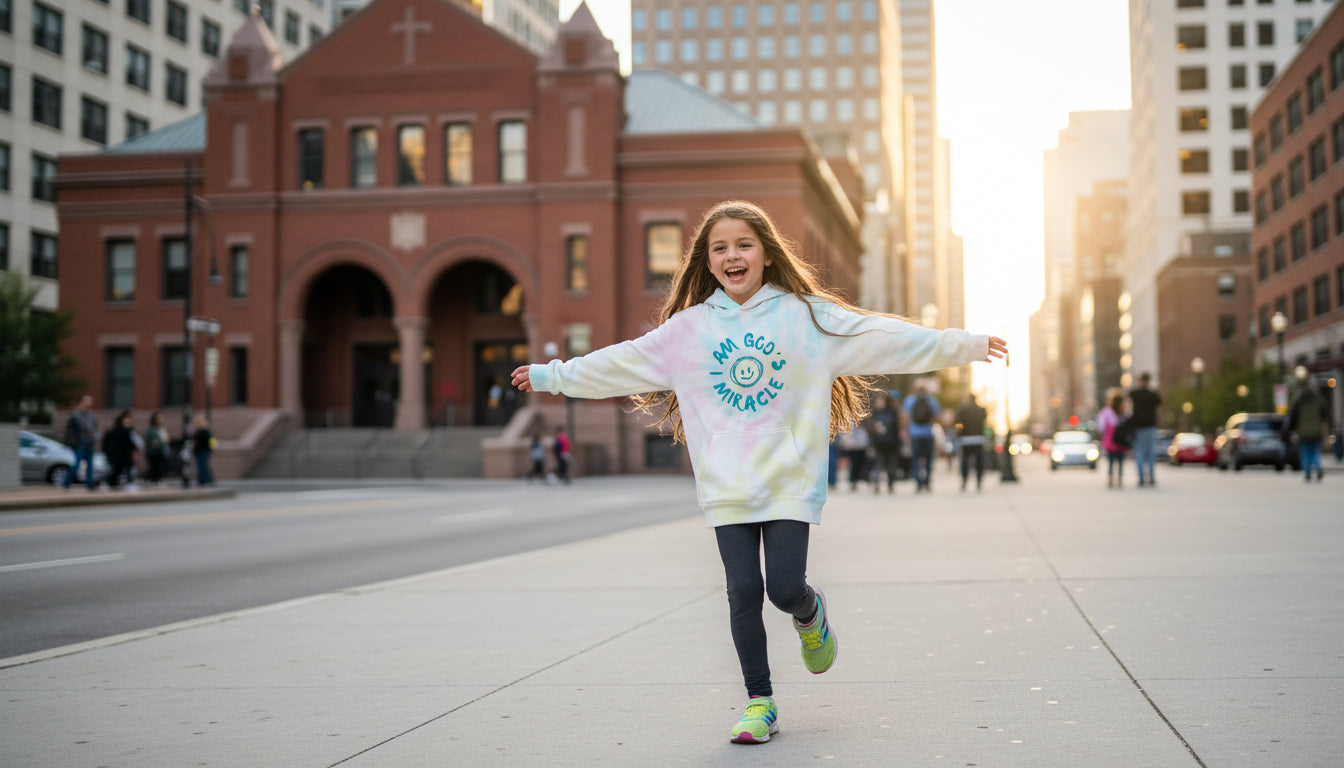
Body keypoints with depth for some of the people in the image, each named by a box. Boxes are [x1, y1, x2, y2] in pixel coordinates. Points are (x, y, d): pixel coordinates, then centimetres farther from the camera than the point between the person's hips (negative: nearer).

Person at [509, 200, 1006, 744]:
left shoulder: (806, 316, 1)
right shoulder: (688, 328, 5)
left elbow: (883, 339, -1)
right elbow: (621, 363, 14)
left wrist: (966, 346, -4)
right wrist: (552, 377, 17)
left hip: (792, 480, -1)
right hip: (726, 487, 2)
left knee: (786, 588, -9)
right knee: (744, 591, -3)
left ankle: (810, 615, 29)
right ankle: (759, 702, 13)